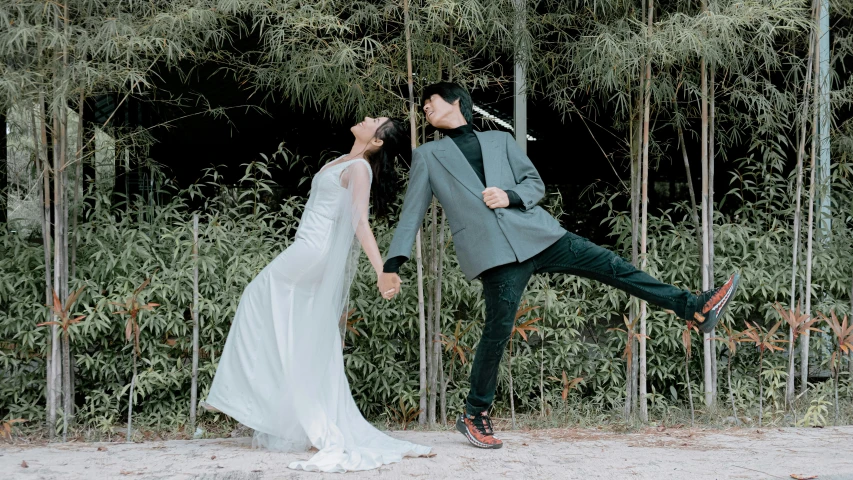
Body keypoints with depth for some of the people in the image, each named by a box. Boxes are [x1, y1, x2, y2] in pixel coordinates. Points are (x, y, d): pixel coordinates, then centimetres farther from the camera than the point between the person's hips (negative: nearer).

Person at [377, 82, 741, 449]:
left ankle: (696, 309, 0)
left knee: (611, 265, -2)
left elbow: (536, 184, 18)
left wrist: (510, 196, -6)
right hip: (493, 252, -3)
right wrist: (392, 264, -2)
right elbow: (412, 214, 10)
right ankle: (474, 415, 7)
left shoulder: (500, 141, 19)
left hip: (534, 233, 3)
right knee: (498, 330, -8)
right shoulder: (427, 156, 14)